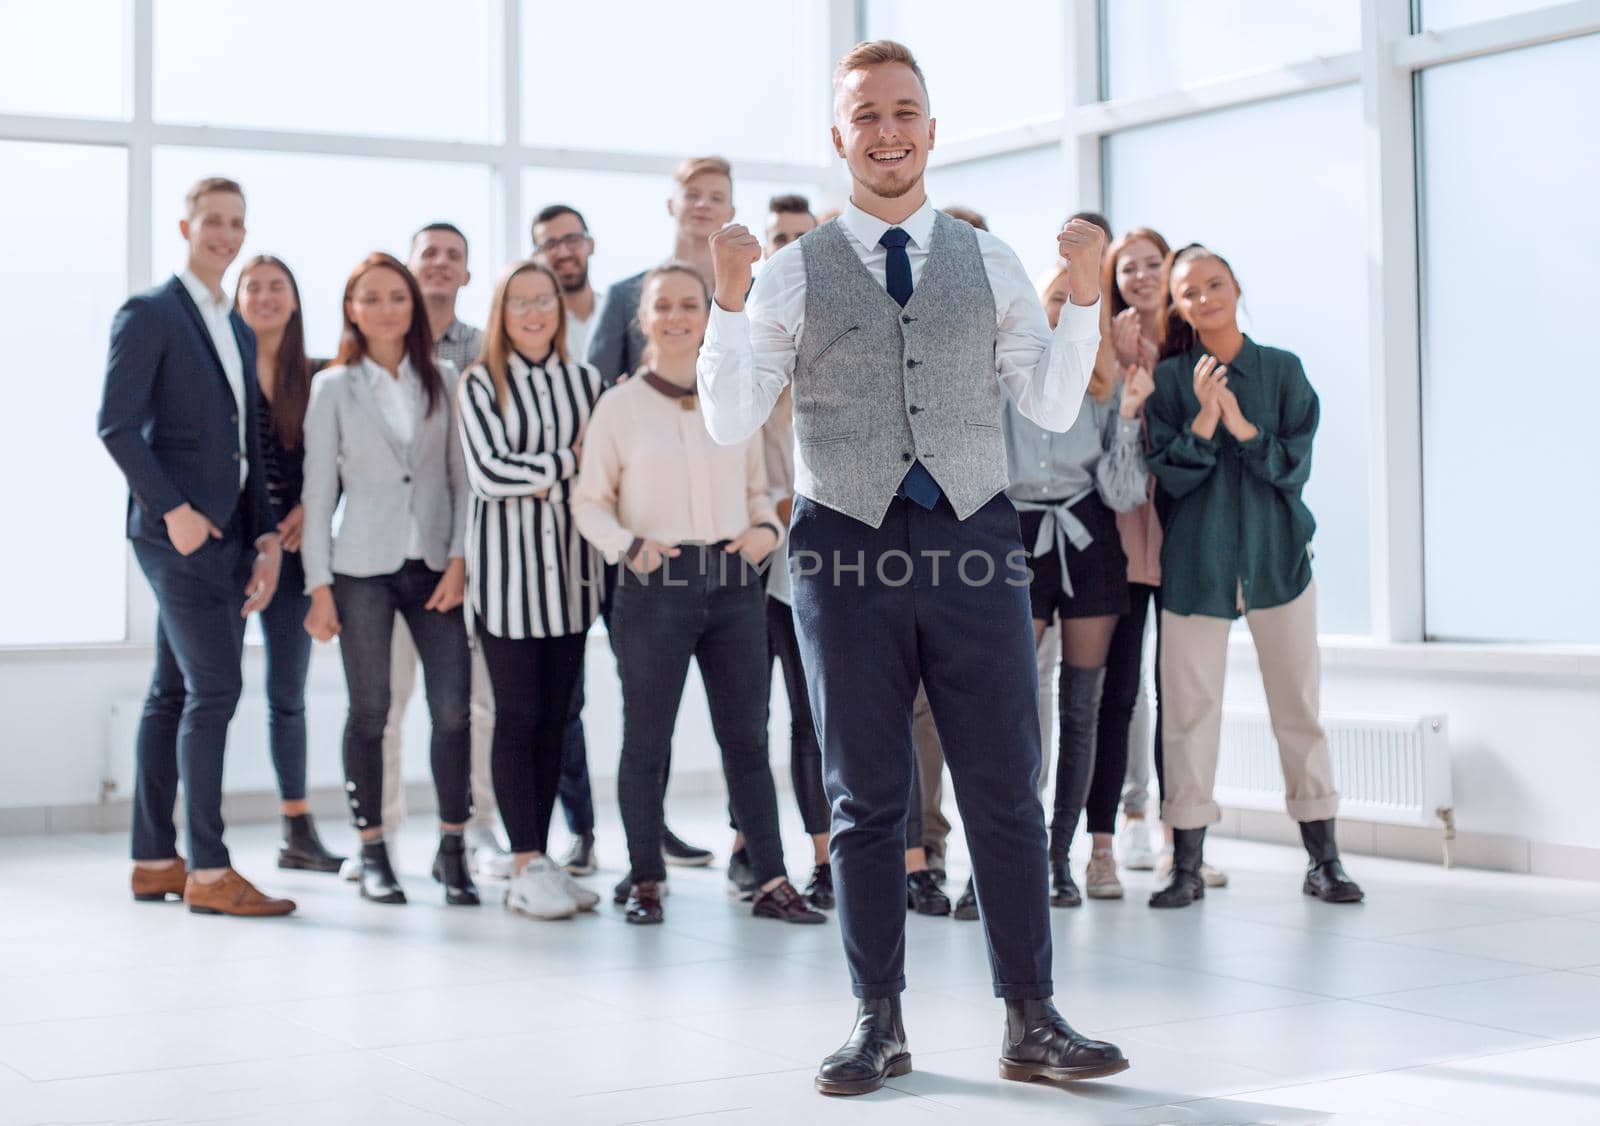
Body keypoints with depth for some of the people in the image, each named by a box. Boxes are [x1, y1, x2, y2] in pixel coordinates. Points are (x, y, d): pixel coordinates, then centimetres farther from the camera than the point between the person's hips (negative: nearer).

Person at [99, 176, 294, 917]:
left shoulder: (240, 332, 20)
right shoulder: (149, 314, -4)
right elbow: (116, 424, -13)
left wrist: (264, 536, 9)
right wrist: (174, 510, -16)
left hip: (224, 532, 8)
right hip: (179, 530, -8)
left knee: (174, 694, 10)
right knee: (213, 690, -12)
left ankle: (155, 862, 16)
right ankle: (209, 872, -9)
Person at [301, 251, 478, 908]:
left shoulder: (443, 381, 9)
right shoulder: (334, 388, 5)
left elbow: (463, 476, 8)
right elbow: (318, 490, 3)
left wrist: (459, 560, -3)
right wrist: (319, 586, -2)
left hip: (435, 565, 1)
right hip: (363, 568, -1)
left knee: (453, 708, -6)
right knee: (369, 711, 2)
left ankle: (451, 848, 6)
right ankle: (372, 853, 13)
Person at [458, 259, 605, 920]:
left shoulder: (585, 381, 12)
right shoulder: (479, 384, 2)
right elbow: (487, 472, -10)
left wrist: (535, 477, -5)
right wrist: (567, 461, -7)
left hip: (570, 565, 4)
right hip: (506, 566, -4)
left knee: (555, 716, 6)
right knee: (518, 716, -3)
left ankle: (541, 857, 12)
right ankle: (526, 868, 0)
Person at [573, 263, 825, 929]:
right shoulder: (619, 406, 1)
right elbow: (589, 501, 2)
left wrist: (767, 529, -3)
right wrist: (630, 545, -15)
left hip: (734, 583, 3)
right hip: (654, 586, -2)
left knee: (747, 737, 6)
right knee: (646, 740, 5)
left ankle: (771, 883, 11)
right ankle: (645, 881, 17)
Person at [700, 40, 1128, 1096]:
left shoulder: (988, 260, 10)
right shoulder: (794, 273, 4)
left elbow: (1054, 406, 8)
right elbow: (732, 419, -1)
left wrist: (1085, 294, -4)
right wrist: (728, 299, -13)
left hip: (975, 538, 1)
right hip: (847, 546, -1)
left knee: (1008, 791, 3)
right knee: (867, 799, 6)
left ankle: (1032, 1021, 13)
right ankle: (879, 1023, 17)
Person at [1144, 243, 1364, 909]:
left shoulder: (1283, 370, 4)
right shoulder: (1168, 379, 2)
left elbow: (1296, 466, -3)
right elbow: (1168, 477, -4)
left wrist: (1243, 427, -16)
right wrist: (1202, 422, -18)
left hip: (1276, 554, 1)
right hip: (1194, 560, -1)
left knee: (1298, 704, 4)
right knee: (1189, 708, -1)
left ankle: (1323, 859, 12)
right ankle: (1187, 865, 6)